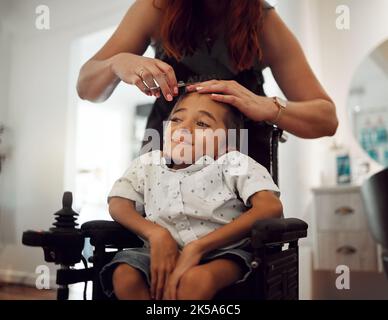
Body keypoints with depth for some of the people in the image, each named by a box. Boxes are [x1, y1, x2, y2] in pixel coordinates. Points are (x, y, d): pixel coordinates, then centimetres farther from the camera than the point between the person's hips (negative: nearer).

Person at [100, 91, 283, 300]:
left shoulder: (234, 163, -3)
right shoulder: (147, 164, 11)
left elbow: (271, 207, -17)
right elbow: (118, 204, 7)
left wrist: (197, 247, -21)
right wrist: (155, 234, -16)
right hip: (162, 253, 4)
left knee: (196, 279, -36)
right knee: (124, 276, -24)